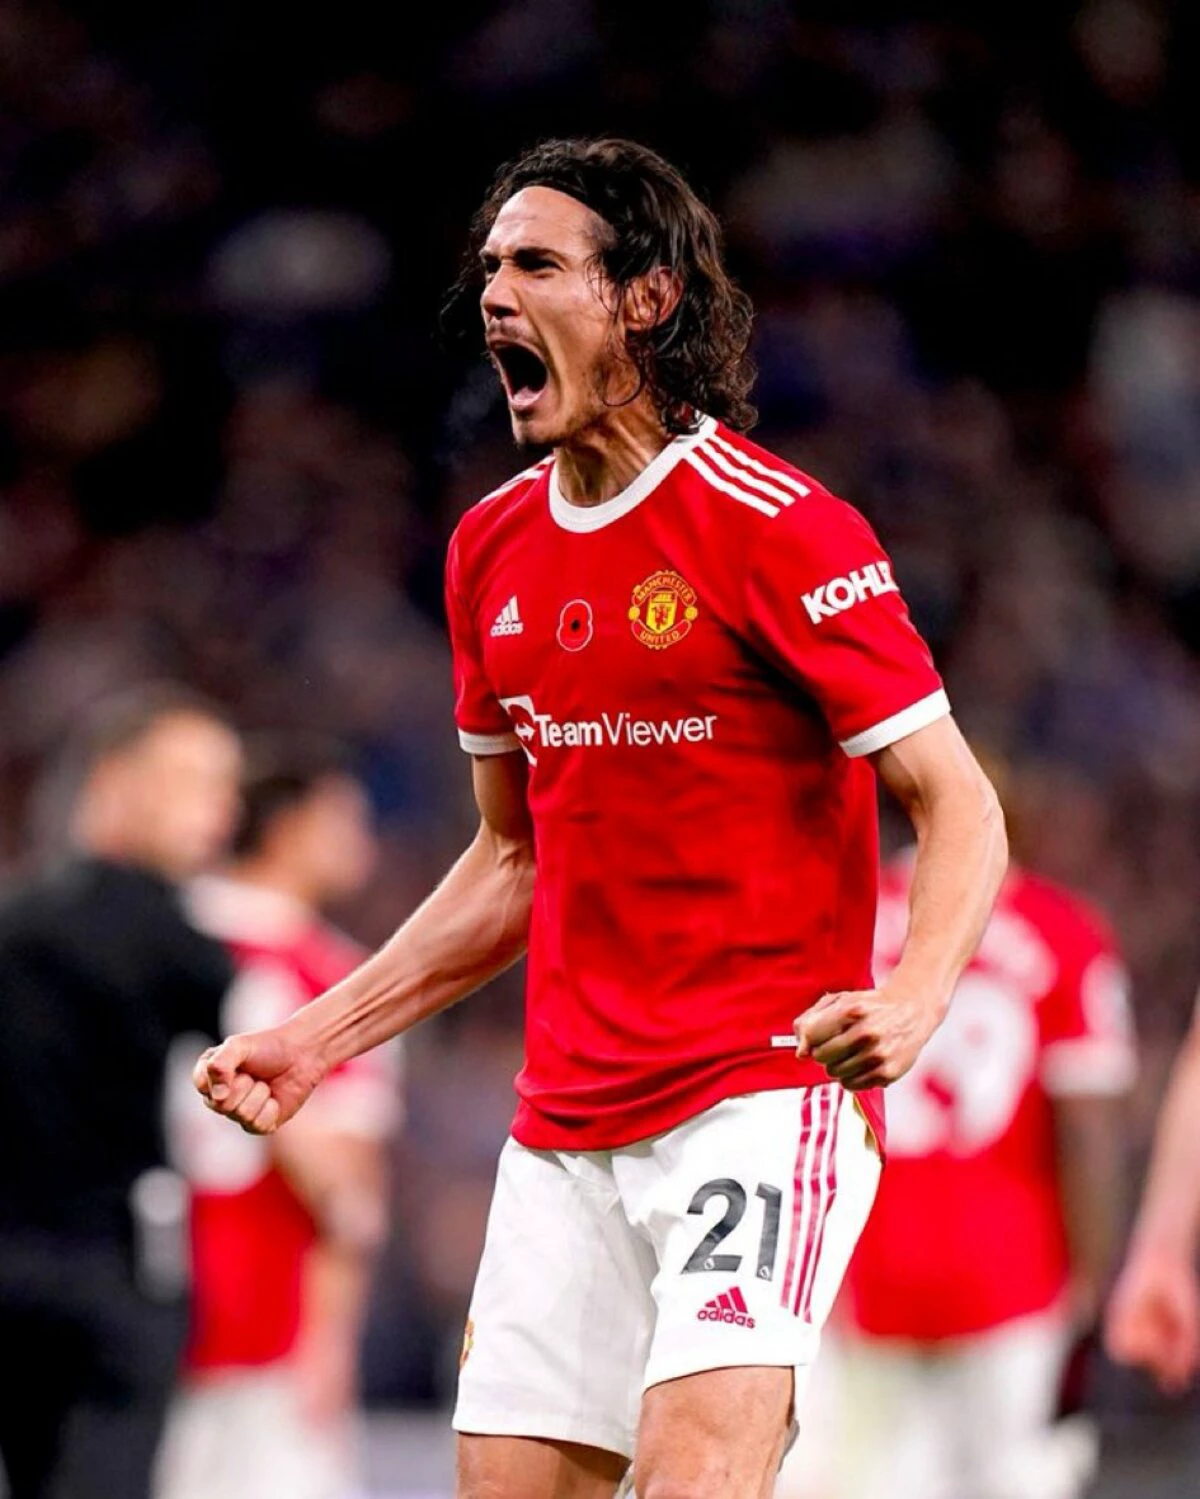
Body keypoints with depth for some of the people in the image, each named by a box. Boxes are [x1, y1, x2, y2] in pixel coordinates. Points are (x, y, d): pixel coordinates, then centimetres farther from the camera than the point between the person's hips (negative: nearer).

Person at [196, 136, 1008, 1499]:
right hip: (563, 1121, 7)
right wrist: (322, 1035, 16)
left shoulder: (775, 526, -10)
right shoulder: (494, 549, 12)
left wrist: (909, 1004, -28)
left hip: (763, 1097, -7)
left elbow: (959, 807, -10)